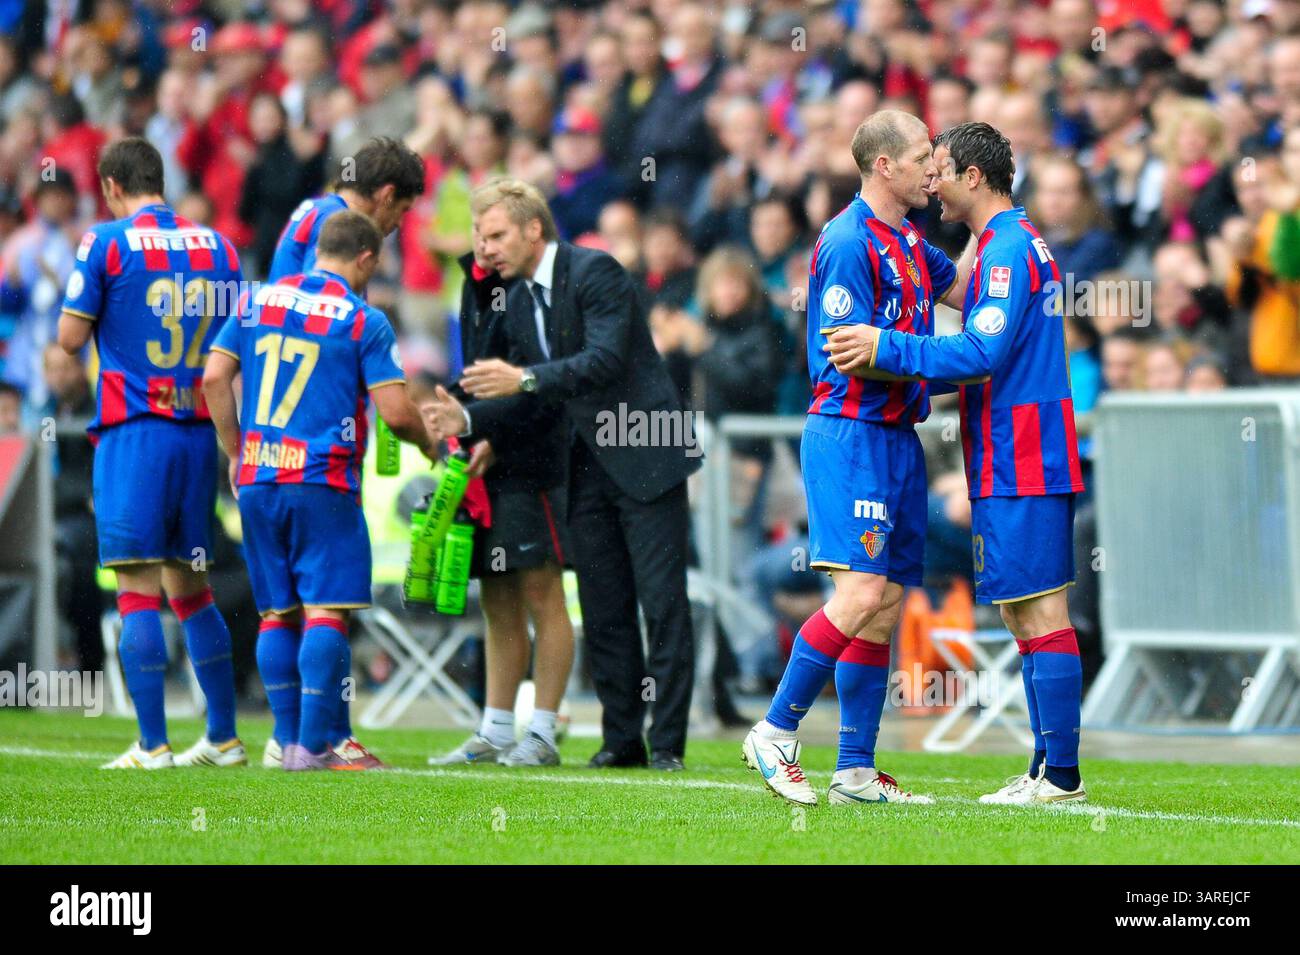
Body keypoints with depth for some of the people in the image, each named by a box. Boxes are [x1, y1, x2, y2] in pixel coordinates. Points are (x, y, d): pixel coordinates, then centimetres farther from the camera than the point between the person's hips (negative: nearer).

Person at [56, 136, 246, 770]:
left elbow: (69, 338, -5)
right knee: (190, 587, 14)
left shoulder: (106, 243, -6)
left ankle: (153, 746, -9)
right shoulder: (217, 247, 10)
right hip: (198, 433, 5)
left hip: (133, 432, -5)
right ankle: (223, 738, 16)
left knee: (138, 590, -5)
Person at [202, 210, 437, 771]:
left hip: (257, 479, 5)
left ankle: (288, 740, 10)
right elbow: (394, 411, -7)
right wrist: (429, 444, 13)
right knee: (324, 612, -5)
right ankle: (315, 746, -11)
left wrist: (235, 453, 16)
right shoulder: (363, 320, -3)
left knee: (277, 613, 11)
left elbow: (214, 378, 7)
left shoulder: (258, 300, 11)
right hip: (322, 483, -5)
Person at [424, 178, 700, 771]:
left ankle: (668, 742, -4)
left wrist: (523, 379, -32)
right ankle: (621, 738, 13)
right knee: (603, 609, 7)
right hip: (588, 464, 8)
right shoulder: (520, 300, 12)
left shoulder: (595, 272, -13)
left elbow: (606, 360, -25)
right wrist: (468, 419, -3)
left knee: (662, 602, -6)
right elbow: (531, 394, 14)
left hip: (645, 455, -8)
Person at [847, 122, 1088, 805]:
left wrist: (887, 350, -18)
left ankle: (1061, 774, -10)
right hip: (1022, 464, 10)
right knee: (1026, 613, 11)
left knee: (1038, 611, -10)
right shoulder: (1017, 242, 19)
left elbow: (983, 354, -22)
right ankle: (1051, 771, 13)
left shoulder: (1008, 248, -13)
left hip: (1018, 464, -10)